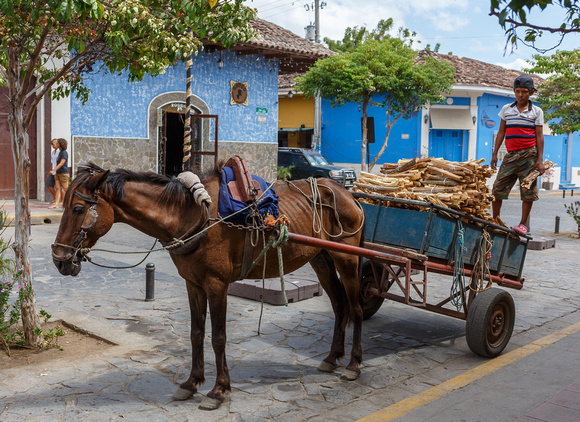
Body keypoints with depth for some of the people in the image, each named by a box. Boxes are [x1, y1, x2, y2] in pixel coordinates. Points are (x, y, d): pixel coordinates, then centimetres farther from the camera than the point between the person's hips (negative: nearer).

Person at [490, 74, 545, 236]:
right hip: (511, 155, 2)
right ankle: (495, 221, 10)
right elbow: (501, 132, 15)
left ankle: (523, 224, 9)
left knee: (528, 191, -1)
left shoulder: (536, 111, 7)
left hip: (529, 155, -2)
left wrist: (540, 160, -6)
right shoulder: (506, 109, 12)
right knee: (497, 189, -2)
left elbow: (539, 136, 2)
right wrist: (494, 154, 8)